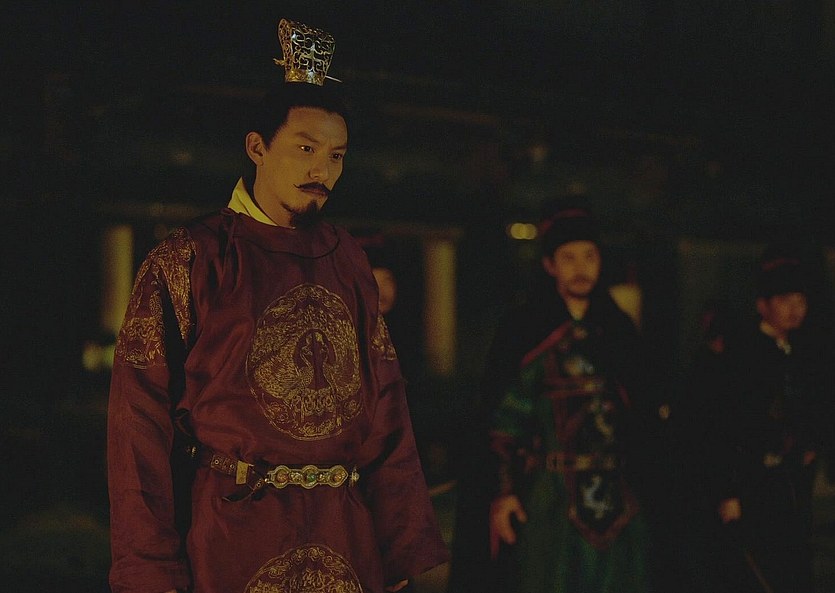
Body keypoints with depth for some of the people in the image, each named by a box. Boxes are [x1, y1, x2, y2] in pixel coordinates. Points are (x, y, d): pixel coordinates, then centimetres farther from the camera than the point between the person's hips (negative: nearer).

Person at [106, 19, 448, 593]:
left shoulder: (347, 259, 8)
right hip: (232, 536, -4)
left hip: (346, 536, 4)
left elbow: (385, 401, 7)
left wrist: (409, 546, 3)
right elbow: (141, 420, -8)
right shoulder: (189, 260, -6)